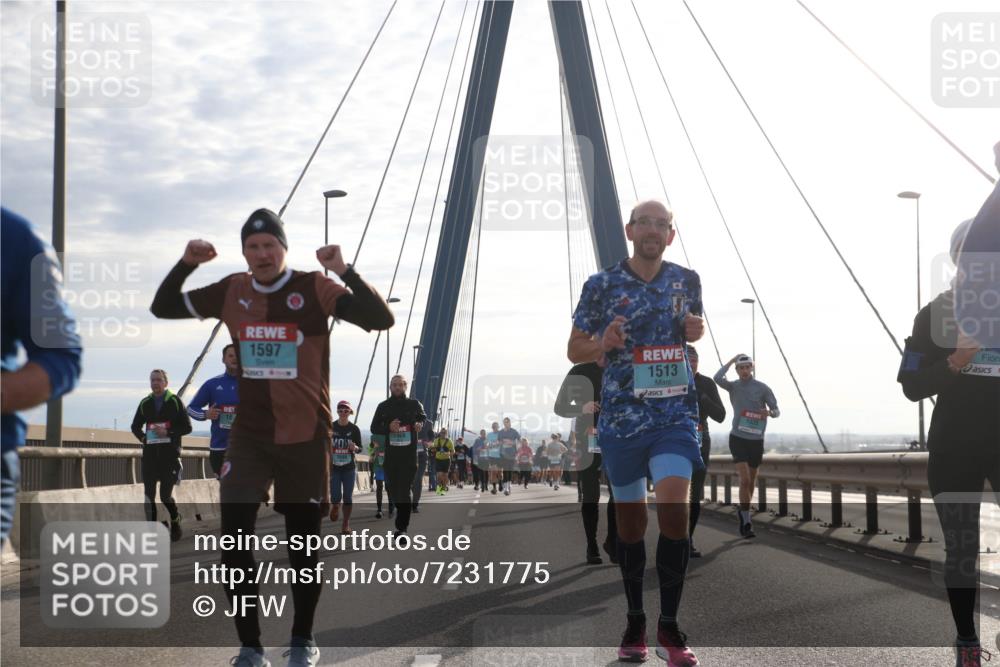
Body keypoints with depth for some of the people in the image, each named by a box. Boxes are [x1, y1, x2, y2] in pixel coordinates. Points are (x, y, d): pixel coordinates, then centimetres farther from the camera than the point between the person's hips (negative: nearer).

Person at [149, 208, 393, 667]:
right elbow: (162, 307, 13)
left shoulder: (314, 289, -8)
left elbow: (380, 319, -17)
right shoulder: (231, 292, 3)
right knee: (234, 539, -8)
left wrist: (344, 271, -27)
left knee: (304, 543, 7)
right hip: (248, 436, 3)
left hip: (305, 437, -3)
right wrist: (186, 264, -3)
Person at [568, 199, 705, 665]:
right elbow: (575, 350, 5)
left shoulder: (687, 281, 6)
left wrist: (696, 330, -1)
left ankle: (669, 628, -8)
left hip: (675, 414, 0)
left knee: (674, 510, -18)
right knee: (631, 523, 9)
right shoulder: (601, 285, -1)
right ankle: (635, 623, 26)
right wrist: (602, 344, -17)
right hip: (621, 417, 0)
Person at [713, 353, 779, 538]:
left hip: (756, 440, 2)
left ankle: (743, 512, 33)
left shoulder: (762, 388, 1)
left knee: (751, 482, 11)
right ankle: (747, 522, -15)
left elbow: (776, 411, -1)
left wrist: (769, 412, -24)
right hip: (738, 438, -2)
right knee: (745, 480, -15)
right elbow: (717, 378, -17)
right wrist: (731, 360, -9)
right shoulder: (734, 386, 3)